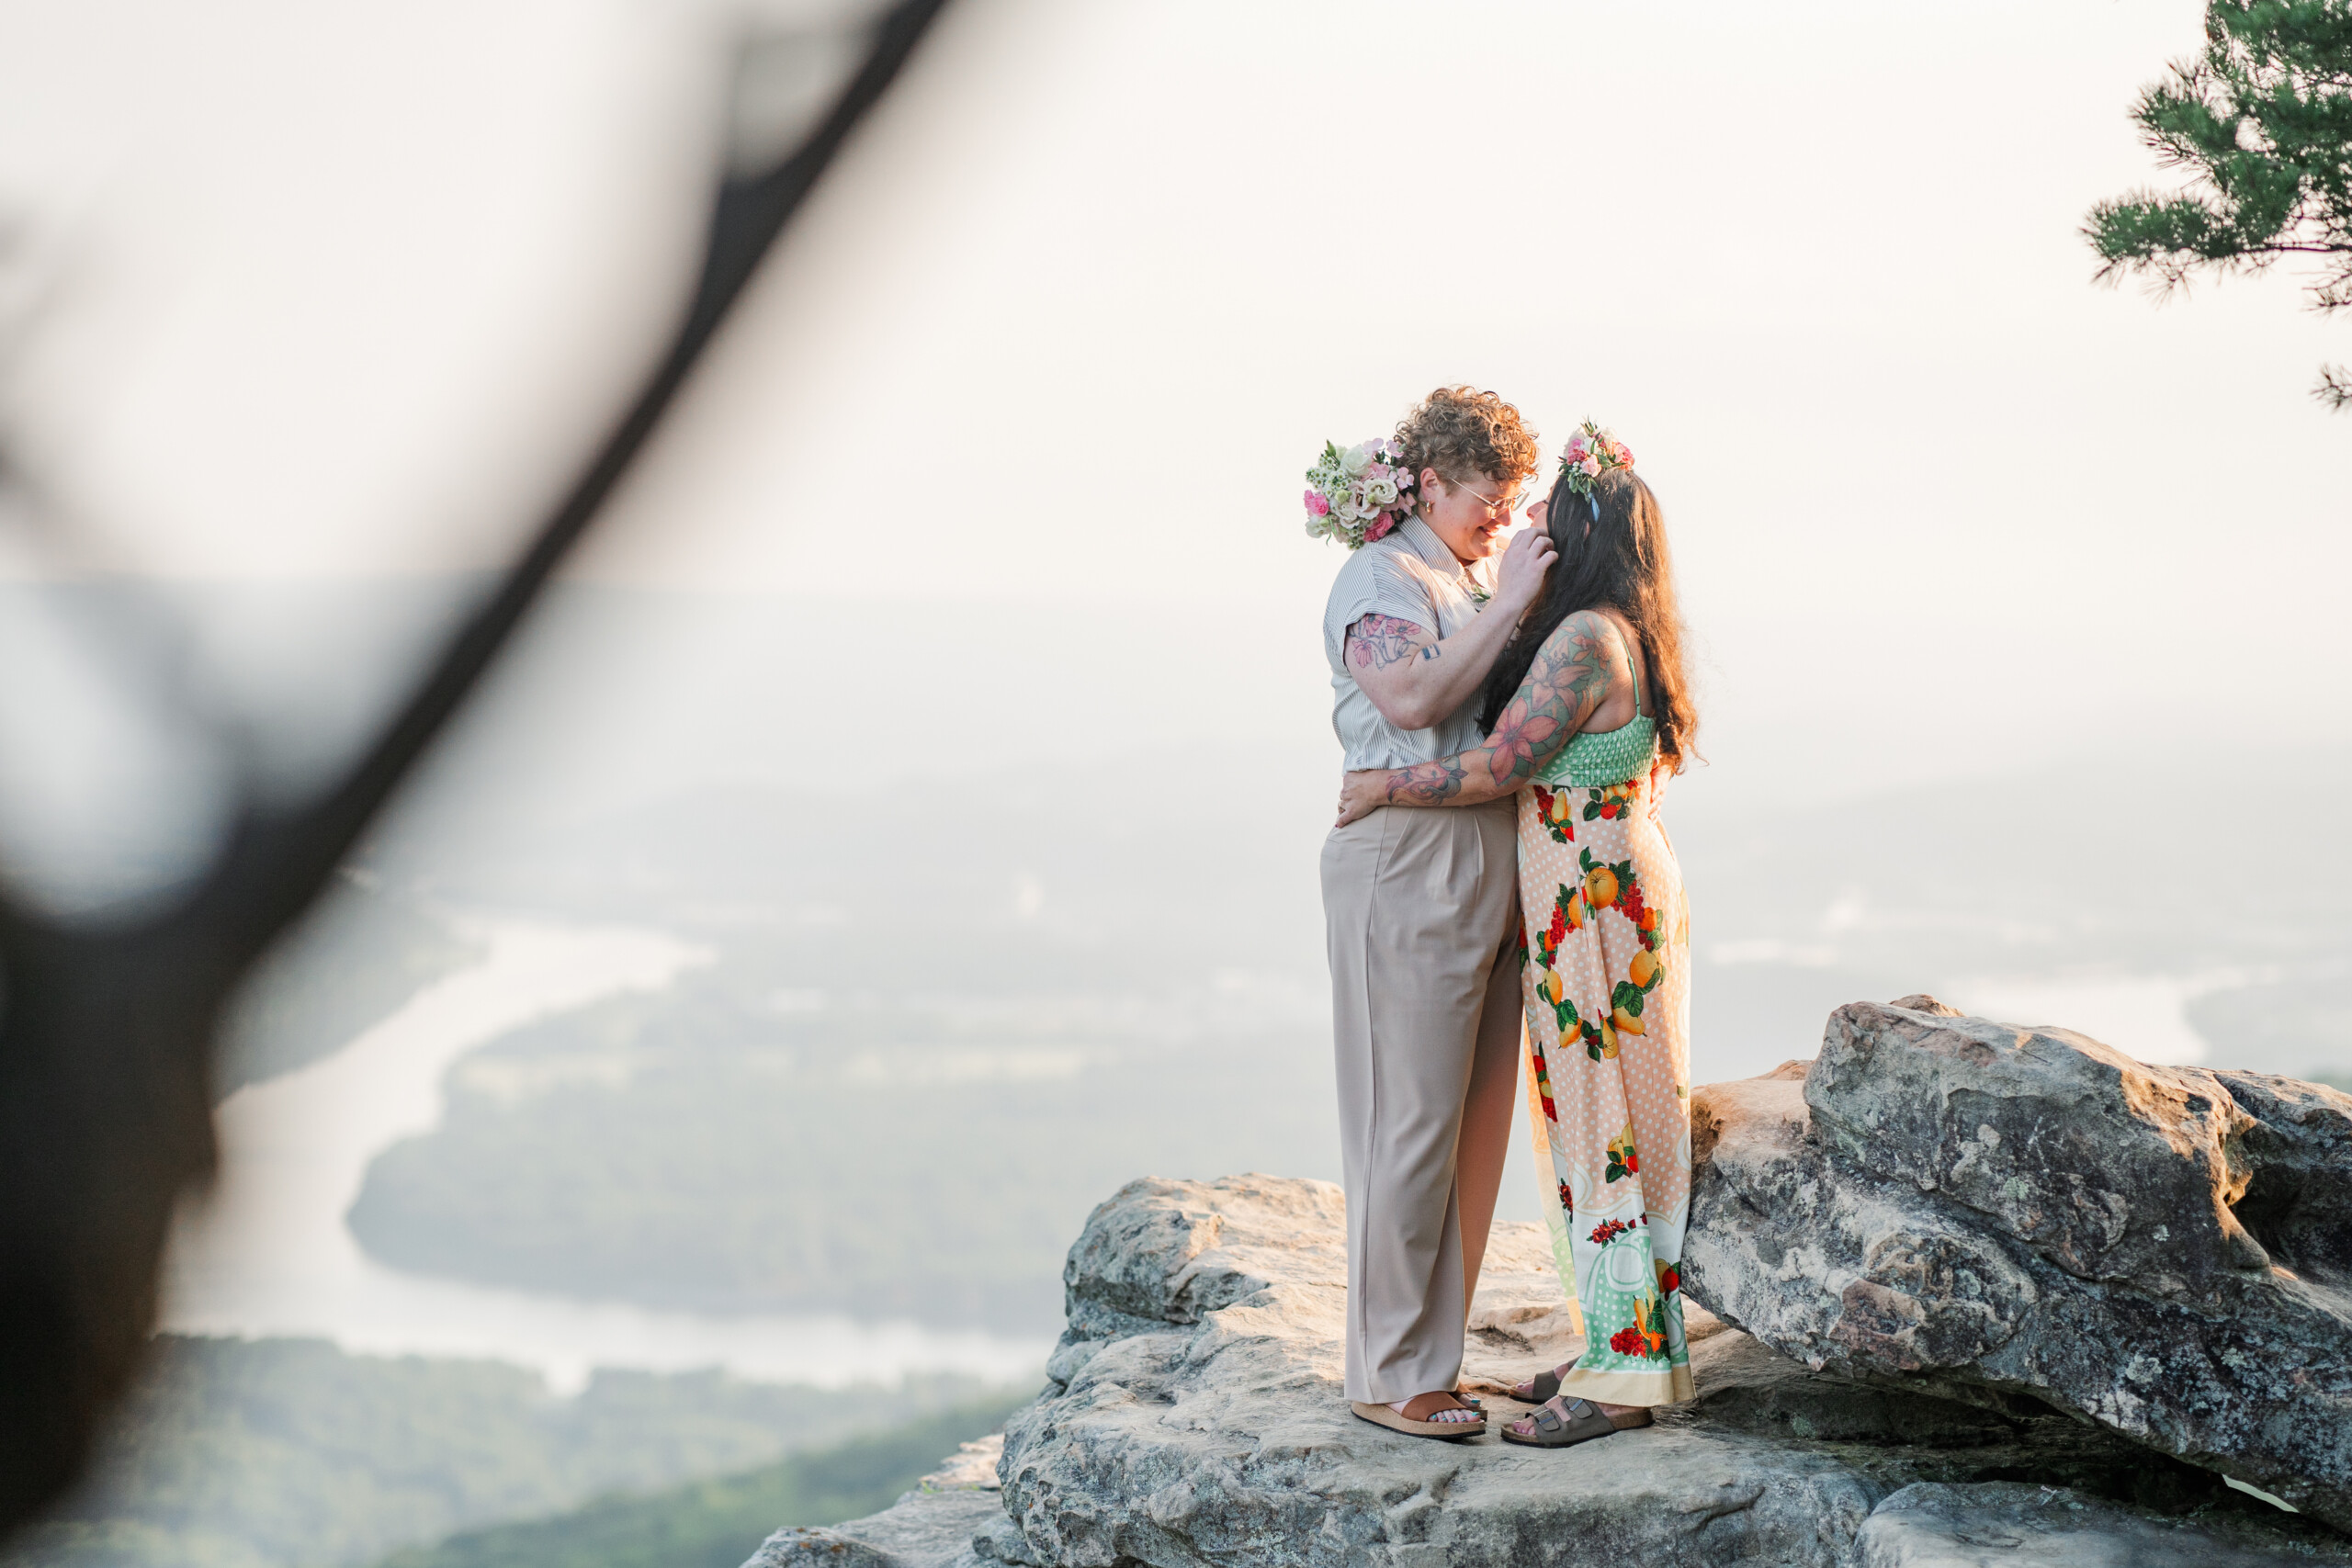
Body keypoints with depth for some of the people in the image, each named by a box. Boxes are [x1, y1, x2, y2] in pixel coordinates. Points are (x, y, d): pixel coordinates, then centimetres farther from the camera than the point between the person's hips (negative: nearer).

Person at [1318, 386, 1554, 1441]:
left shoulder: (1483, 581, 19)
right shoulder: (1379, 578, -5)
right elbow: (1414, 698, -22)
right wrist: (1510, 600, -18)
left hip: (1492, 868, 8)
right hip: (1409, 863, -8)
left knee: (1475, 1125, 9)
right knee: (1411, 1119, -5)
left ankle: (1432, 1353, 18)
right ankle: (1389, 1376, 2)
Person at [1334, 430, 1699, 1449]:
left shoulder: (1583, 639, -18)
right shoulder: (1622, 635, 13)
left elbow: (1495, 770, -19)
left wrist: (1383, 786, -7)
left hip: (1593, 898, -10)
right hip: (1616, 886, 10)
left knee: (1601, 1122, -6)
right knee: (1592, 1122, 14)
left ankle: (1620, 1375, -2)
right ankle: (1617, 1344, 21)